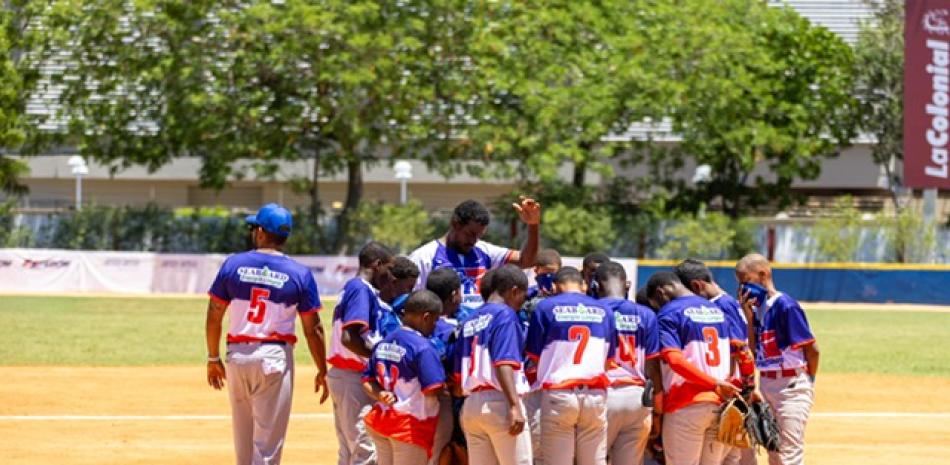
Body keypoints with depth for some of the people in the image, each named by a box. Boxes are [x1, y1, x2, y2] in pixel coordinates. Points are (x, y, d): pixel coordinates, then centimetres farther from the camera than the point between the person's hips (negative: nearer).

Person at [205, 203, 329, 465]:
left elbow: (214, 317, 2)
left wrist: (213, 358, 13)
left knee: (243, 440, 16)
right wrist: (322, 371, 7)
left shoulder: (233, 265, 0)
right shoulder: (300, 275, -4)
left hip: (237, 355, 2)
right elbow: (312, 329, -3)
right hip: (275, 356, -2)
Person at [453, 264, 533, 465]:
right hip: (500, 402, -8)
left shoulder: (470, 320, 18)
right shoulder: (505, 314, -5)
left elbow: (458, 373, 18)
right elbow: (503, 364, -17)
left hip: (471, 404, 8)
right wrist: (515, 405, -23)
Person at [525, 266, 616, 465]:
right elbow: (609, 360, 11)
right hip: (596, 395, 2)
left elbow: (535, 357, 5)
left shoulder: (546, 308, 1)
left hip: (557, 395, -2)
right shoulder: (603, 311, 8)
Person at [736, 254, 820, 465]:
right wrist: (748, 317, -2)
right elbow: (752, 351, 8)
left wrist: (808, 382, 0)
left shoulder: (785, 305, -17)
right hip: (767, 385, 9)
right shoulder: (757, 308, 8)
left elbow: (812, 349, -15)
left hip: (791, 387, -9)